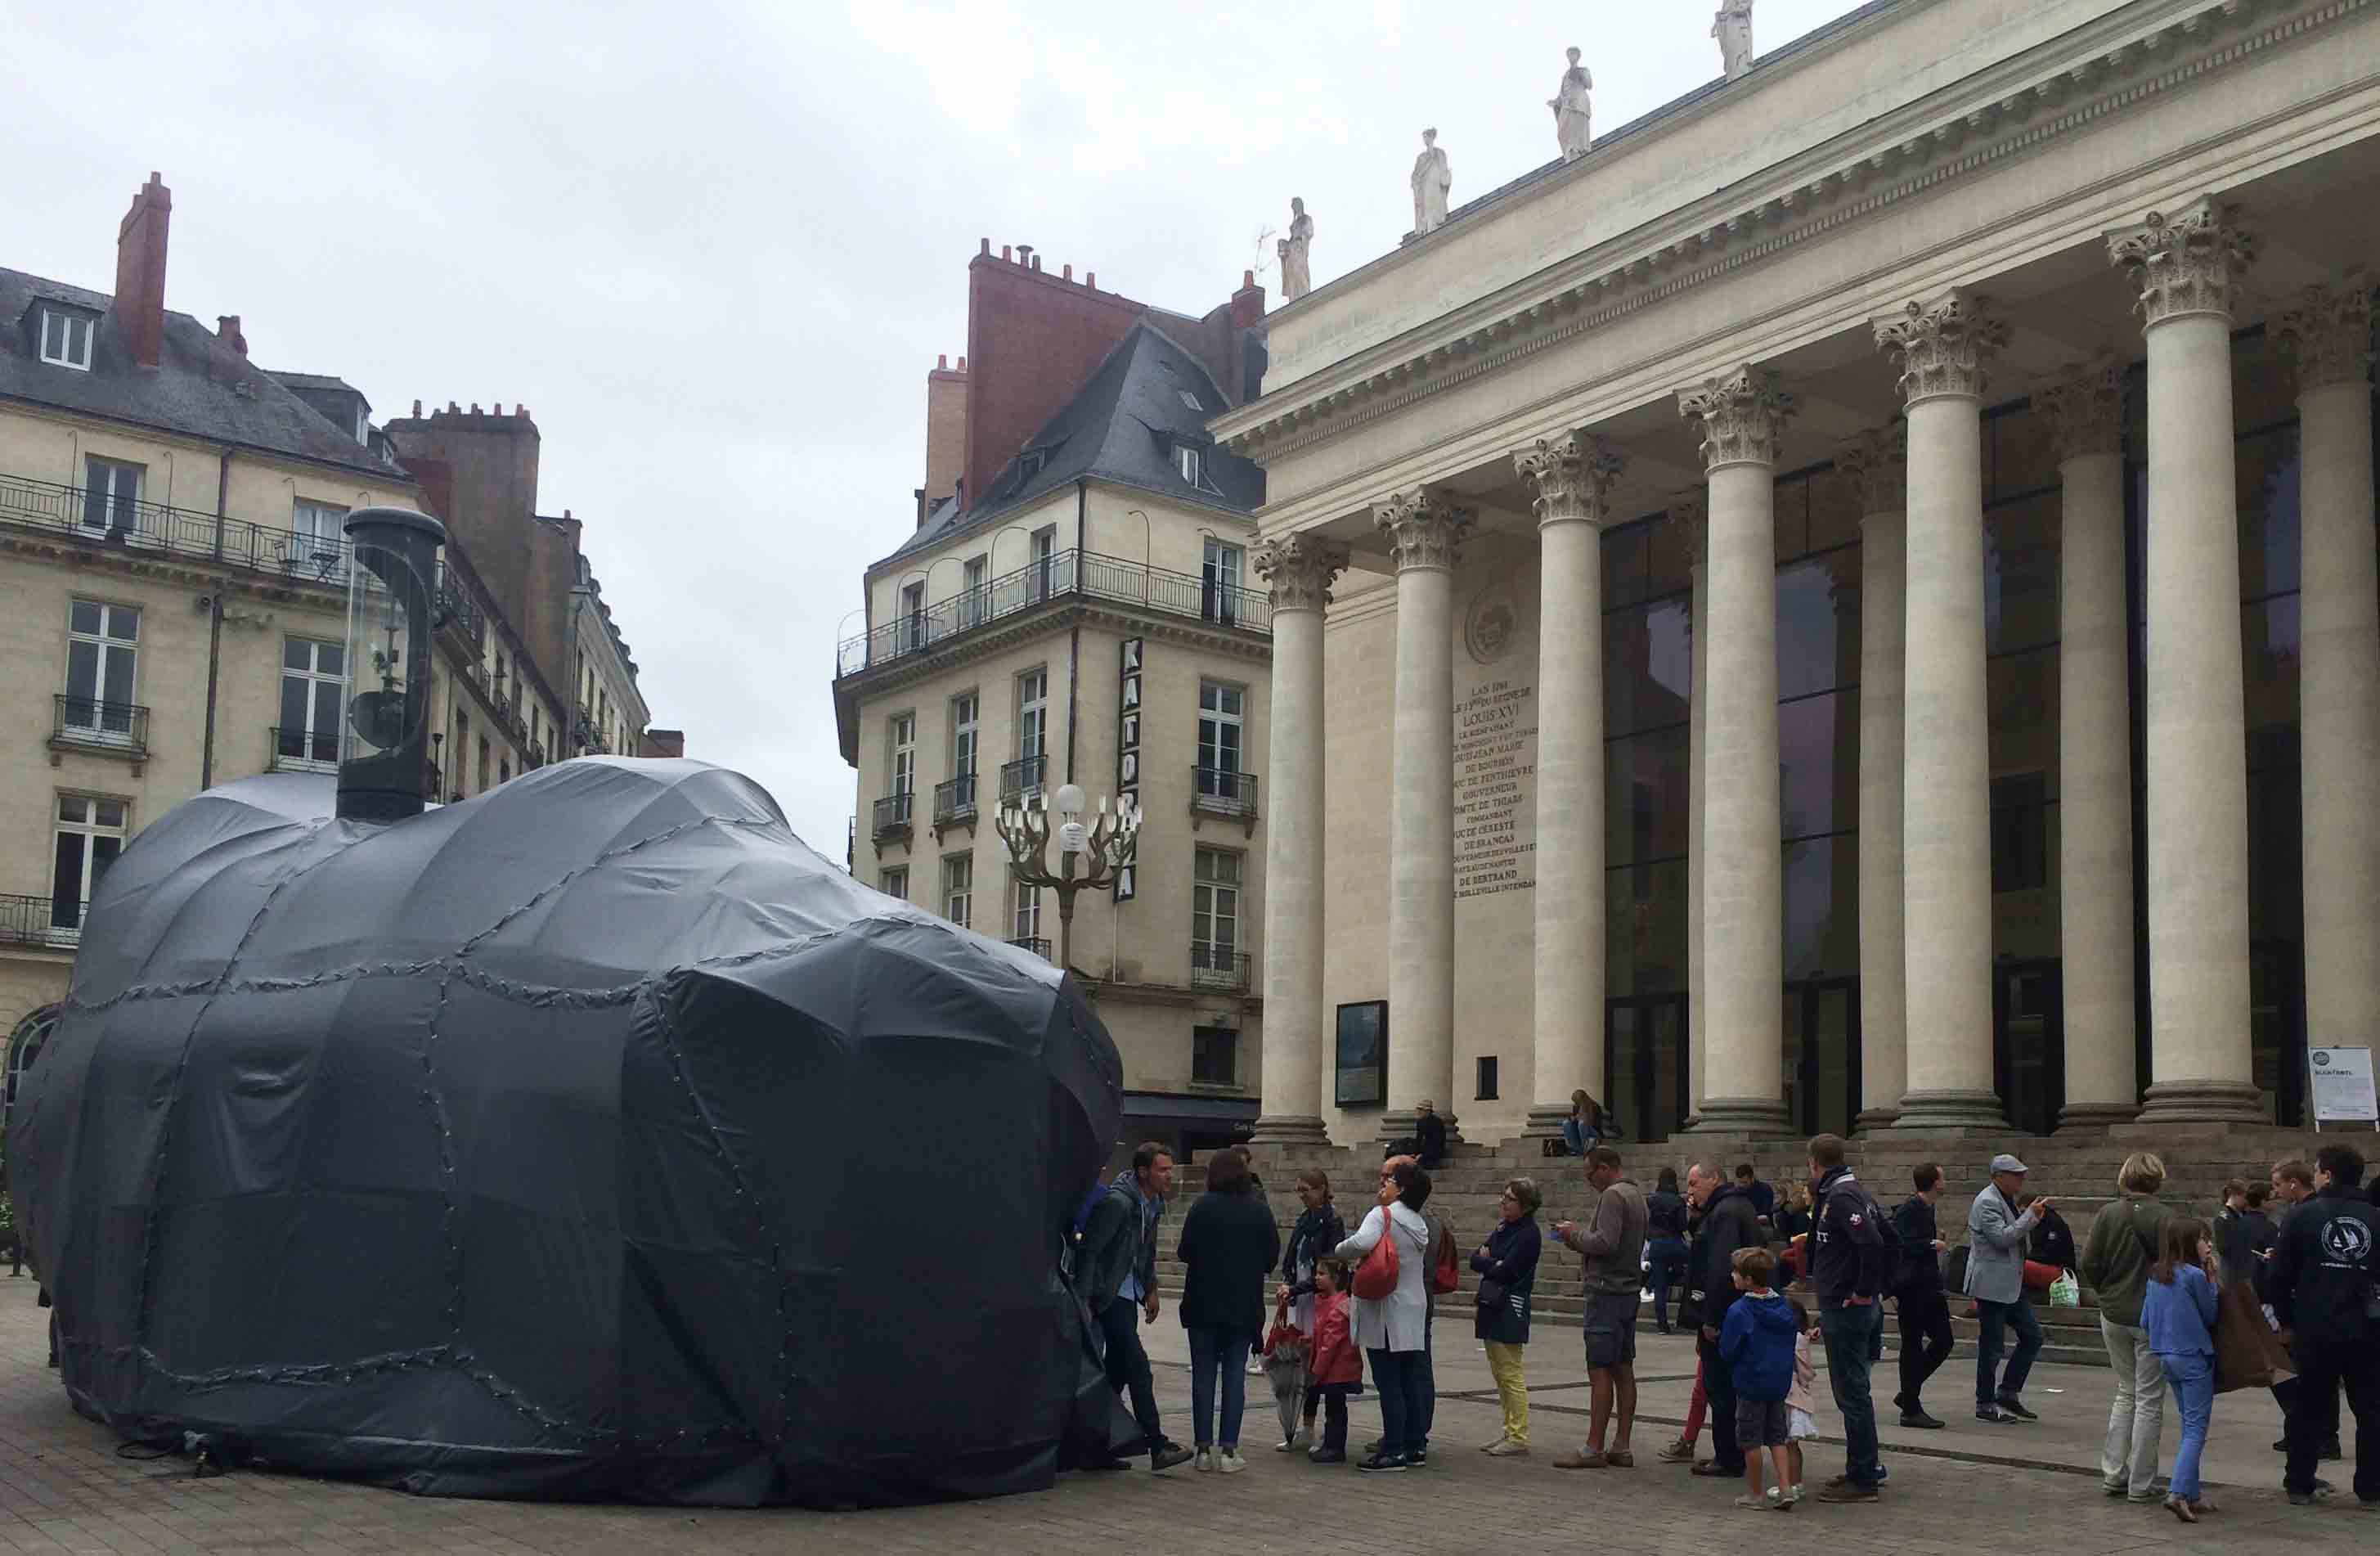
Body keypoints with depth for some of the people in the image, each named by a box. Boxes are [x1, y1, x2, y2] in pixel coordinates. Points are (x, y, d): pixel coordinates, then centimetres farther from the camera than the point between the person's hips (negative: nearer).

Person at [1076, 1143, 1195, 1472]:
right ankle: (1157, 1447, -13)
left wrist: (1151, 1290, 17)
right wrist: (1084, 1300, -20)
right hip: (1109, 1295, -9)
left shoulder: (1153, 1204, 9)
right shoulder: (1117, 1202, -19)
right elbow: (1089, 1250, -19)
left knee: (1118, 1370, 11)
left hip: (1129, 1296, 9)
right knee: (1137, 1365, -13)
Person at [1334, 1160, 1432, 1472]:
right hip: (1414, 1312, 8)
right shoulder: (1420, 1224, 13)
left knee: (1388, 1384, -4)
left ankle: (1393, 1451, -3)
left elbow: (1362, 1242, -31)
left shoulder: (1382, 1215, -13)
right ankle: (1414, 1444, 17)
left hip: (1386, 1314, -8)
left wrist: (1335, 1252, -12)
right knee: (1410, 1382, 12)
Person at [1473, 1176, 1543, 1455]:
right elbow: (1475, 1259, 11)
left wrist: (1486, 1262, -1)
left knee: (1511, 1375, -6)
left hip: (1510, 1309, -9)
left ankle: (1519, 1437, -1)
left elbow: (1505, 1272, -18)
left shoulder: (1529, 1234, -12)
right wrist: (1493, 1263, -9)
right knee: (1500, 1374, 12)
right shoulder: (1502, 1228, 15)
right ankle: (1510, 1432, 19)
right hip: (1491, 1306, 9)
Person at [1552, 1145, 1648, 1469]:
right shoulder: (1636, 1194, 17)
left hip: (1608, 1291, -10)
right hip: (1630, 1290, 10)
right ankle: (1622, 1447, 13)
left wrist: (1576, 1235, -8)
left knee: (1601, 1370, -7)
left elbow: (1605, 1243, -24)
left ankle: (1593, 1449, -5)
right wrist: (1578, 1234, 11)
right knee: (1624, 1370, 10)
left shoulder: (1613, 1196, -14)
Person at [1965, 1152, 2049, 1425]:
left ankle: (2008, 1392, 17)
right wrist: (2031, 1216, -20)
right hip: (1992, 1284, -10)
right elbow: (2002, 1238, -24)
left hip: (2011, 1284, 10)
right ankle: (1985, 1405, 6)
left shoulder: (2007, 1200, 16)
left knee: (2032, 1336, 8)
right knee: (1991, 1346, -3)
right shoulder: (1987, 1202, -15)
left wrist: (2033, 1217, 13)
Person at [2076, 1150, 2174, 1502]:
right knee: (2149, 1398, 5)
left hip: (2113, 1315, 4)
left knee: (2126, 1393, 18)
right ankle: (2140, 1484, 7)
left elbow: (2089, 1264, -2)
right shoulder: (2162, 1217, -13)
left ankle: (2113, 1474, 15)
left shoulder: (2107, 1215, -2)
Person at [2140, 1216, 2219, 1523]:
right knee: (2196, 1429, -5)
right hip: (2194, 1358, -7)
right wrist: (2212, 1281, 4)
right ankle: (2180, 1493, -18)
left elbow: (2145, 1321, 10)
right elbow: (2211, 1316, -3)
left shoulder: (2155, 1276, 6)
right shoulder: (2195, 1275, -15)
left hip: (2167, 1357, 7)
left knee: (2190, 1427, 16)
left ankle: (2193, 1494, 18)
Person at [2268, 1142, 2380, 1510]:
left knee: (2308, 1409, 10)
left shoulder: (2304, 1215, -4)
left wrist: (2287, 1321, 8)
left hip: (2315, 1331, -1)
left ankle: (2299, 1486, 14)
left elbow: (2281, 1276, -3)